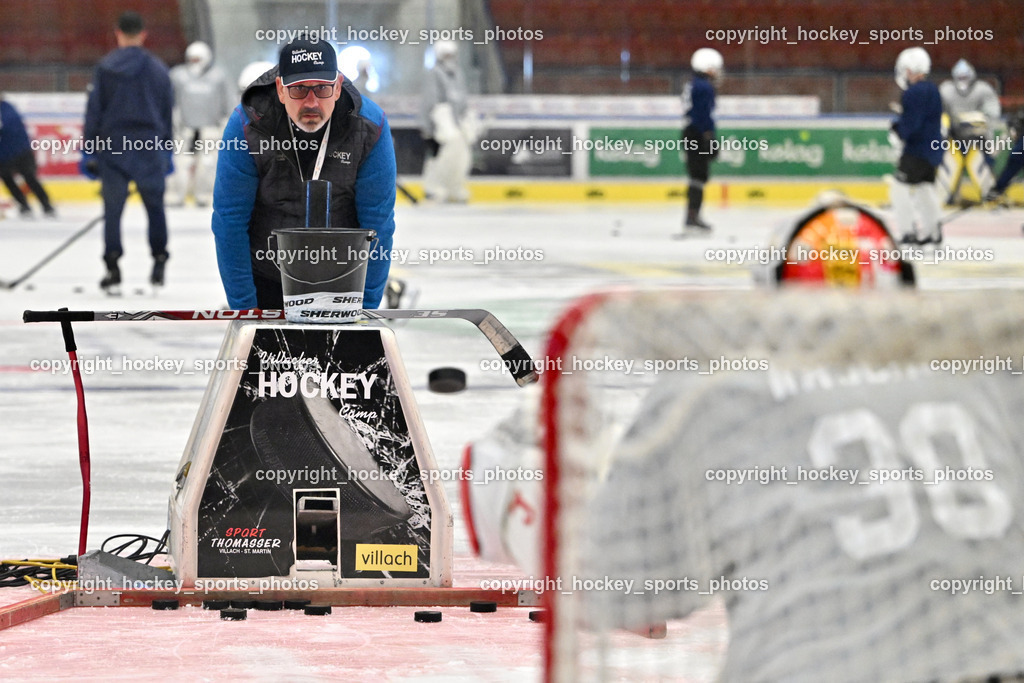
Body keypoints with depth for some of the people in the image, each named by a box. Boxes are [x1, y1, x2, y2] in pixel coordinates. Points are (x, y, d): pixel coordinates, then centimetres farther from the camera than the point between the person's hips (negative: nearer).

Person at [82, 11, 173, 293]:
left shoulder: (106, 68, -3)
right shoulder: (157, 69, 5)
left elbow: (94, 110, -3)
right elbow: (168, 111, 12)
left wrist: (89, 150, 2)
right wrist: (167, 150, 21)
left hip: (114, 145, -2)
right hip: (150, 147, 2)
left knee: (112, 210, 2)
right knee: (155, 205, 12)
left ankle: (113, 269, -2)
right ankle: (159, 262, 9)